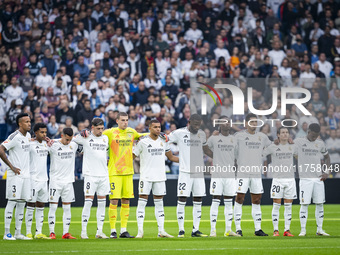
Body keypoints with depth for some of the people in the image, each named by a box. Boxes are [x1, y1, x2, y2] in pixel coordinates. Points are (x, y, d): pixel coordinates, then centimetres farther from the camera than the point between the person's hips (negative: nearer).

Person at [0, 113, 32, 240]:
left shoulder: (28, 135, 12)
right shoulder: (15, 137, -14)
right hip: (15, 175, -8)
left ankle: (18, 233, 15)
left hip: (26, 174, 8)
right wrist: (12, 167, -19)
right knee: (12, 202, -6)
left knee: (21, 203, 9)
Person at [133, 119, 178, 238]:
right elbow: (132, 156, 1)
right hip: (146, 177, -4)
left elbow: (171, 157, 21)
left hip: (160, 177, 5)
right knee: (142, 203, -8)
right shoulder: (143, 142, -4)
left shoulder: (163, 141, 10)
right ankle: (140, 231, -7)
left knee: (159, 203, 7)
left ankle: (161, 230, 10)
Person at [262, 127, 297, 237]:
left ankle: (287, 230, 8)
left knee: (288, 206, 4)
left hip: (290, 179, 3)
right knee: (276, 205, -3)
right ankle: (275, 230, 2)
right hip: (277, 179, -3)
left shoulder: (292, 146, 9)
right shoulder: (273, 147, 0)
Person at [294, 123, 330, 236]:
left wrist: (326, 171, 12)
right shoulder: (298, 142, 0)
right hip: (305, 179, -4)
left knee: (320, 204, 4)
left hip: (319, 178, 4)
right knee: (304, 204, -6)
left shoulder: (320, 143, 11)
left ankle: (319, 229, 10)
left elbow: (326, 157, 23)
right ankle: (303, 230, -1)